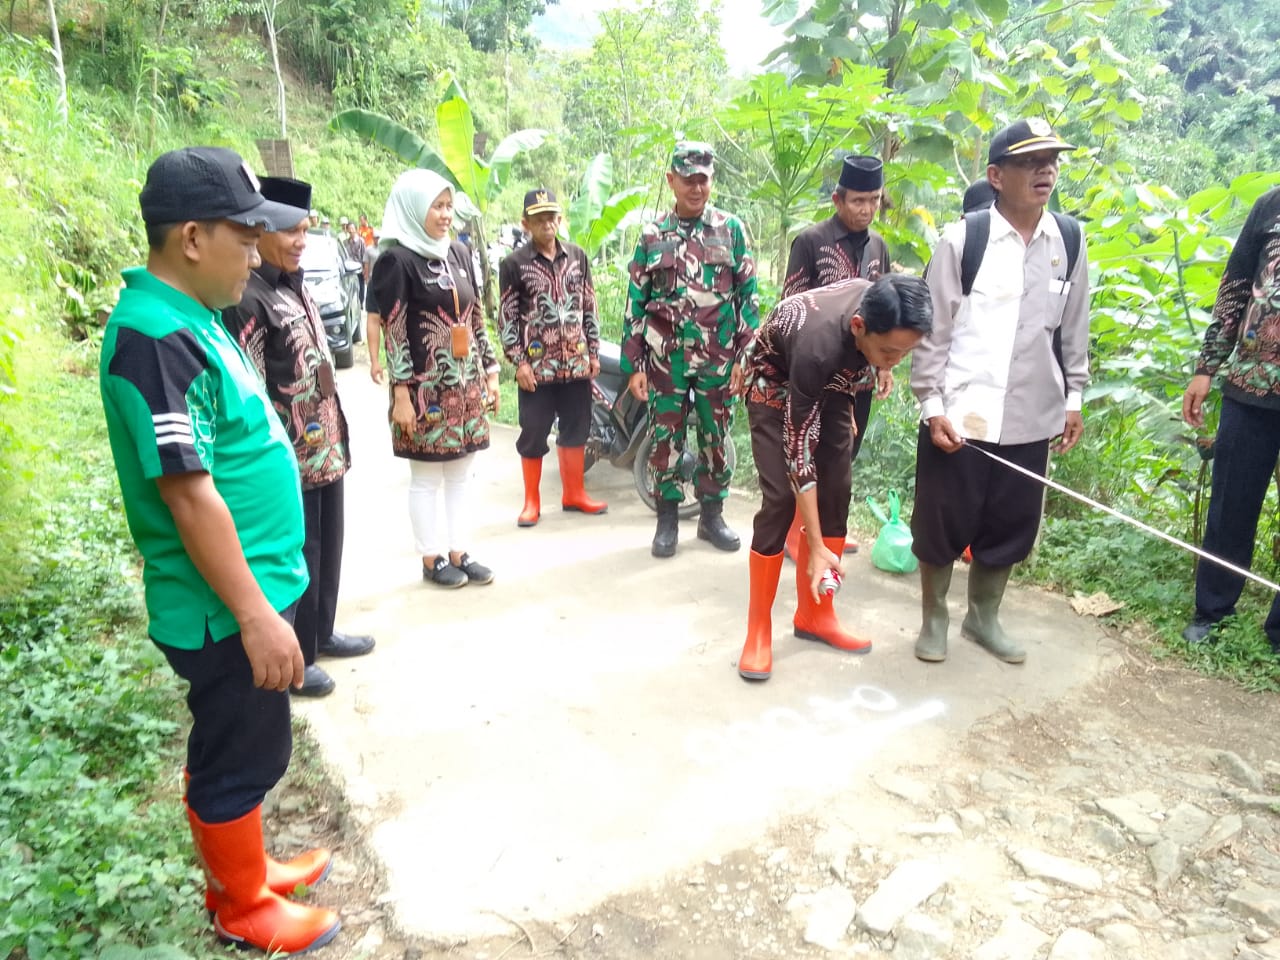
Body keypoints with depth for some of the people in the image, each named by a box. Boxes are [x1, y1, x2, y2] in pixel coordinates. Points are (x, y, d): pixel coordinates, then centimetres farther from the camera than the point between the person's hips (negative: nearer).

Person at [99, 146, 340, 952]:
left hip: (254, 582, 9)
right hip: (226, 607, -9)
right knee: (237, 759, 10)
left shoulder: (190, 316, 8)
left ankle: (243, 868, 42)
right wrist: (254, 616, -22)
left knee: (244, 752, 23)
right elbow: (188, 493, -25)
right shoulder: (156, 337, -23)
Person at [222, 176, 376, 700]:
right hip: (291, 458, -9)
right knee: (296, 556, 4)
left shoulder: (296, 287, 11)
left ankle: (321, 632, 38)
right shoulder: (247, 300, -18)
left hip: (325, 448, 9)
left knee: (328, 546, 20)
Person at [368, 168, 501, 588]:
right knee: (426, 477, 5)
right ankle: (432, 559, 17)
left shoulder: (458, 253, 10)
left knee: (461, 474, 12)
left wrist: (490, 371, 12)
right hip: (426, 388, -6)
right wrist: (402, 394, -16)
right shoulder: (396, 260, -9)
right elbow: (393, 332, -12)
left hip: (467, 385, 6)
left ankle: (459, 553, 23)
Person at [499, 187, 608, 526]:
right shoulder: (514, 264, -3)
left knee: (576, 429, 11)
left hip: (576, 363, 4)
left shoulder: (577, 256, 8)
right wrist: (518, 362, -10)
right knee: (534, 433, 3)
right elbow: (508, 318, -4)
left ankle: (573, 493, 25)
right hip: (536, 367, -3)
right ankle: (532, 501, 16)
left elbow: (589, 307, 11)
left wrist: (594, 352, 7)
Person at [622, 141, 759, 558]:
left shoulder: (731, 230, 4)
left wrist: (746, 356, -4)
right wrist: (633, 365, 1)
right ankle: (668, 518, 18)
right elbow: (635, 303, 5)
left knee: (715, 439, 9)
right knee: (666, 440, 5)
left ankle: (712, 514, 23)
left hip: (718, 359, 0)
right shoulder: (652, 237, 5)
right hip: (665, 360, 0)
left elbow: (748, 295, 3)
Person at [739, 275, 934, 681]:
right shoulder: (819, 344, -42)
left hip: (831, 383, 6)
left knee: (836, 492, 0)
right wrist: (816, 549, -35)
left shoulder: (879, 308, -26)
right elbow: (799, 449, -36)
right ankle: (758, 629, -3)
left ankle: (814, 614, 13)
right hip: (777, 384, -6)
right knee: (781, 499, -15)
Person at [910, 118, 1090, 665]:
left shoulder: (1068, 243, 5)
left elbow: (1073, 330, 13)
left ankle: (983, 617, 35)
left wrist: (1073, 399, 13)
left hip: (1030, 420, 4)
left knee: (1010, 527, 14)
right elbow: (934, 332, -7)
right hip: (959, 416, -4)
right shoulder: (961, 241, -8)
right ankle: (933, 618, 29)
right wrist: (931, 407, -10)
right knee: (942, 524, 8)